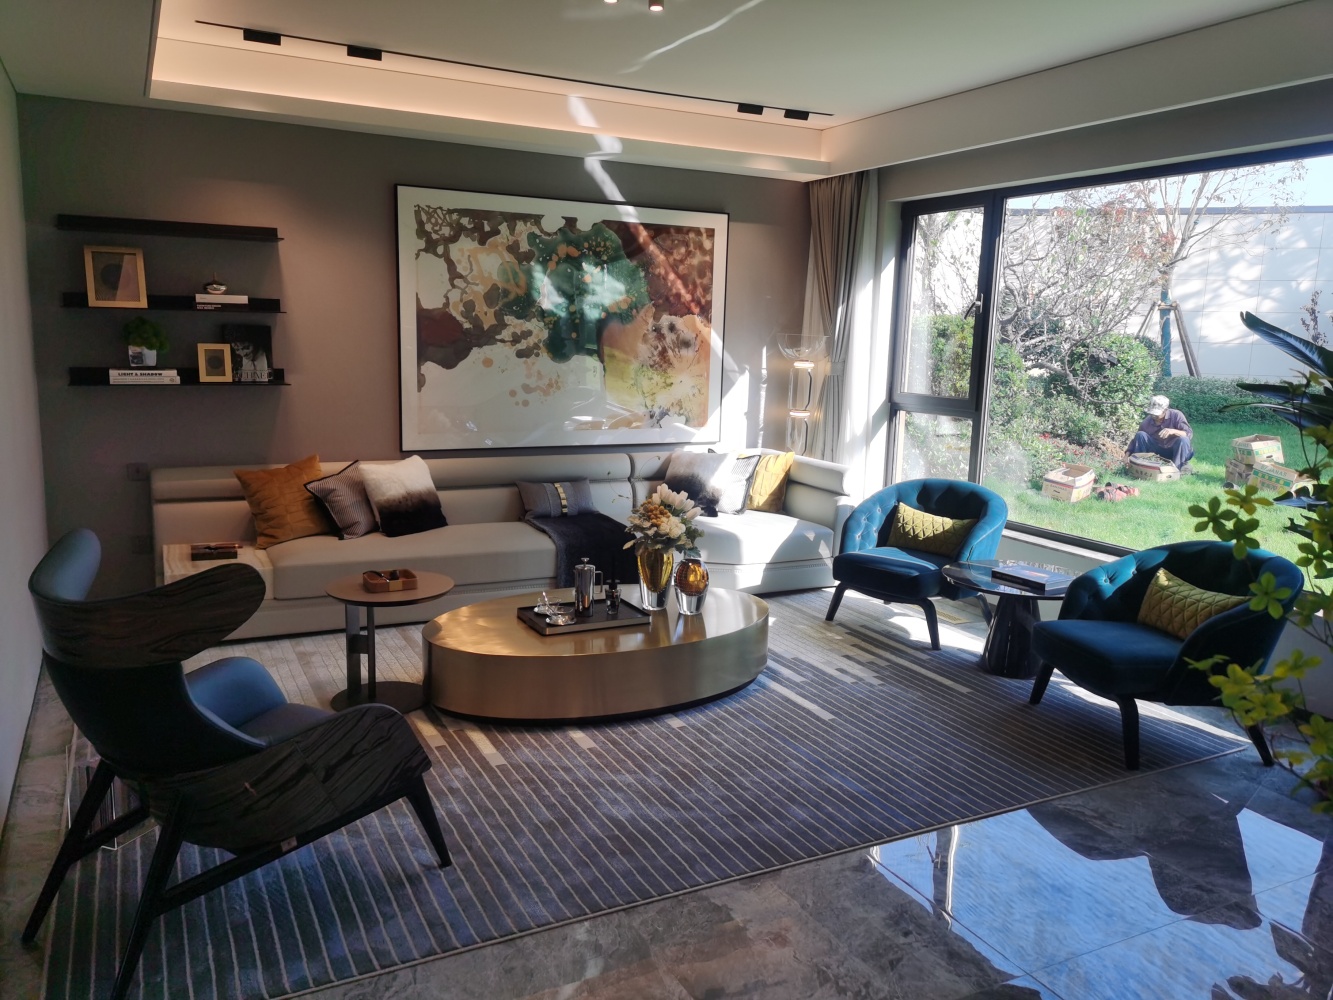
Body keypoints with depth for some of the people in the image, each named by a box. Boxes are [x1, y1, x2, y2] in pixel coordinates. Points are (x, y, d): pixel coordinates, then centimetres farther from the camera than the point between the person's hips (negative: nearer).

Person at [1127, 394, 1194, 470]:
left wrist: (1173, 431, -45)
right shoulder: (1147, 422, -11)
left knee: (1183, 439, -34)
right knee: (1140, 435, -18)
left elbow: (1189, 434, -26)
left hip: (1176, 452, -2)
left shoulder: (1176, 415, -18)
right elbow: (1136, 440, -3)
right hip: (1158, 452, 2)